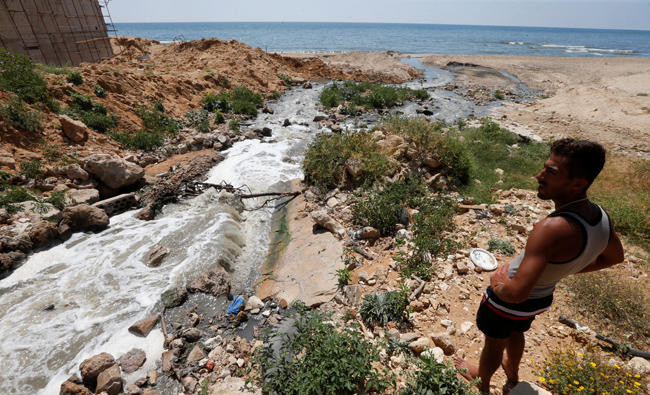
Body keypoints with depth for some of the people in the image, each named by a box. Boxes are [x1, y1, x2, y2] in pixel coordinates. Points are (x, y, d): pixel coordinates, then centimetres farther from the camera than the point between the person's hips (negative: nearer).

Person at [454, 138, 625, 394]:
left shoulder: (552, 229, -42)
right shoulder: (602, 218, -15)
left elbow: (516, 292, -44)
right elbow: (614, 257, 8)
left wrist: (498, 286, -22)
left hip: (508, 299, -7)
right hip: (543, 297, 7)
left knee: (494, 343, 23)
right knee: (515, 332, 36)